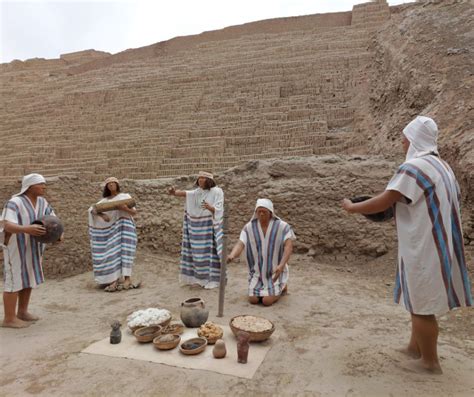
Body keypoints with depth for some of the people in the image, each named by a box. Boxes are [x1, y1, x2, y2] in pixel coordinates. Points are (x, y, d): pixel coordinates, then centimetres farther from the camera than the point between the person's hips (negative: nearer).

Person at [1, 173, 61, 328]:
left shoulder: (42, 202, 1)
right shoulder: (14, 203, -20)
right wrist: (27, 229, -47)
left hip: (33, 248, 8)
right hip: (16, 248, -7)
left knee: (28, 280, 13)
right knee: (15, 281, -4)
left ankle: (22, 312, 25)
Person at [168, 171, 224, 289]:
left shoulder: (217, 192, -8)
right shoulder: (197, 192, 9)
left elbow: (218, 210, -14)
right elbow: (185, 193, -7)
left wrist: (210, 208, -35)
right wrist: (174, 192, -27)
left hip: (210, 226, -6)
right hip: (198, 226, 6)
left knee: (210, 252, -4)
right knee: (199, 252, 10)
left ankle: (212, 279, 4)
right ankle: (202, 278, 21)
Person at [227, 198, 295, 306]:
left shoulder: (282, 226, -14)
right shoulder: (249, 227, -7)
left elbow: (289, 246, -24)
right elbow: (240, 245, -18)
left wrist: (281, 265, -38)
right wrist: (232, 255, -40)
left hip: (275, 271, -3)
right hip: (257, 272, 3)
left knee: (267, 301, -16)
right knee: (253, 300, -9)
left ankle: (281, 288, 17)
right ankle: (267, 289, 25)